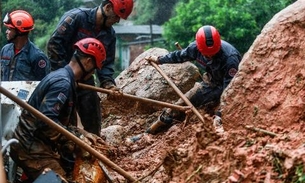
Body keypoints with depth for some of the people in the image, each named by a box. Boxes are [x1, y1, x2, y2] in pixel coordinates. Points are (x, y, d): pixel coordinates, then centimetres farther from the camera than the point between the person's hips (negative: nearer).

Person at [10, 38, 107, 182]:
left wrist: (81, 133, 6)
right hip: (31, 148, -10)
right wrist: (77, 137, -21)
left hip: (35, 145, 10)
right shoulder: (63, 82, -18)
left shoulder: (62, 77, 15)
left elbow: (61, 121, 17)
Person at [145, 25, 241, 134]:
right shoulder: (196, 47, -22)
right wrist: (159, 60, 16)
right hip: (211, 82, 5)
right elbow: (180, 55, 0)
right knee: (182, 104, 5)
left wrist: (219, 115, -44)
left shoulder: (230, 59, -38)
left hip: (226, 84, -5)